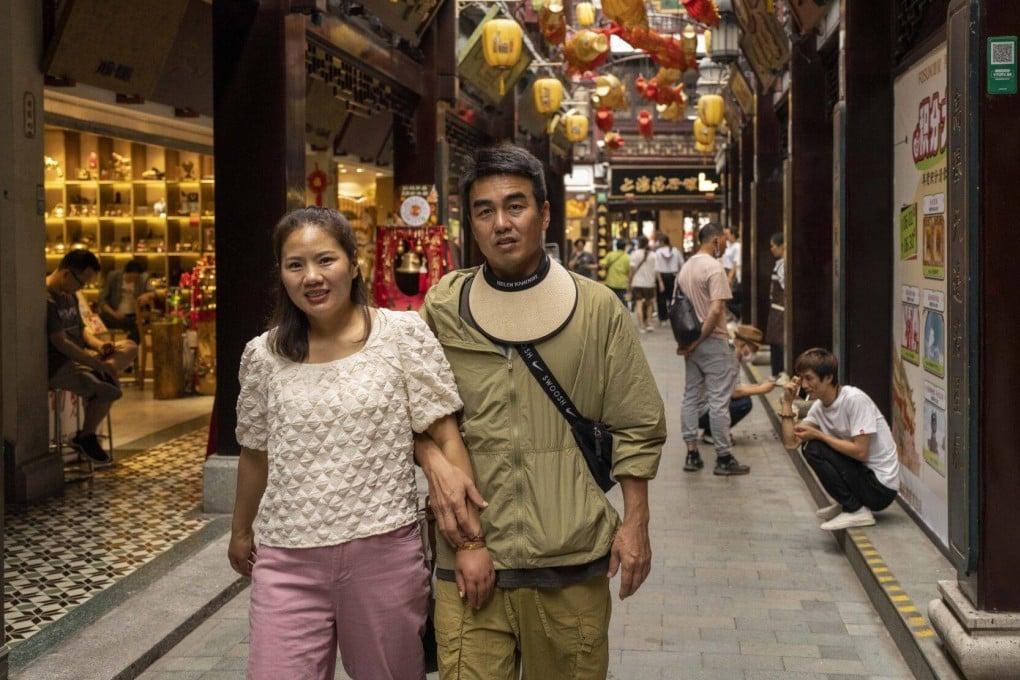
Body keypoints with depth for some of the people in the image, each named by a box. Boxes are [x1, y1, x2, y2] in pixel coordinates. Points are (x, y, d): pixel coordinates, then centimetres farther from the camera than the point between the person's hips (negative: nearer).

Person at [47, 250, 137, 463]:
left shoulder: (70, 295, 13)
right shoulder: (46, 300, -19)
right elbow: (61, 343, -24)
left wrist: (98, 345, -1)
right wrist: (99, 364, -23)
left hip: (79, 356, 10)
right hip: (57, 365, -10)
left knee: (129, 347, 2)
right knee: (108, 389, -27)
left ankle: (98, 375, -19)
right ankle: (85, 437, -6)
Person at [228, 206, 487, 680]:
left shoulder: (404, 334, -4)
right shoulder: (263, 356, 3)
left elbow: (445, 439, -4)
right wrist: (240, 532, 26)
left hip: (384, 551, -1)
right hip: (286, 561, 2)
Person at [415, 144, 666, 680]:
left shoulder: (597, 309, 3)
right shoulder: (443, 307, 6)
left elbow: (636, 428, 6)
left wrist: (635, 525, 3)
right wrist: (433, 462, -5)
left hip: (571, 562, 0)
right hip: (468, 558, 0)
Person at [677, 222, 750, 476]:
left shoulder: (686, 267, 10)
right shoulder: (714, 268, -15)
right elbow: (716, 310, -22)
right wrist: (698, 340, -15)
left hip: (693, 342, 8)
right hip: (712, 342, -8)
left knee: (691, 397, 11)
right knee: (718, 400, -3)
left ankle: (692, 454, 13)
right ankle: (724, 457, 2)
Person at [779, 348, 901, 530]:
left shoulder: (855, 399, -19)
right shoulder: (819, 406, 5)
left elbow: (860, 451, -23)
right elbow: (791, 443, -1)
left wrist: (817, 435, -17)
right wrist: (787, 402, -4)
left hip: (881, 485, -8)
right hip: (861, 473, 9)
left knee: (814, 449, -17)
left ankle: (856, 511, -10)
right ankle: (848, 504, 15)